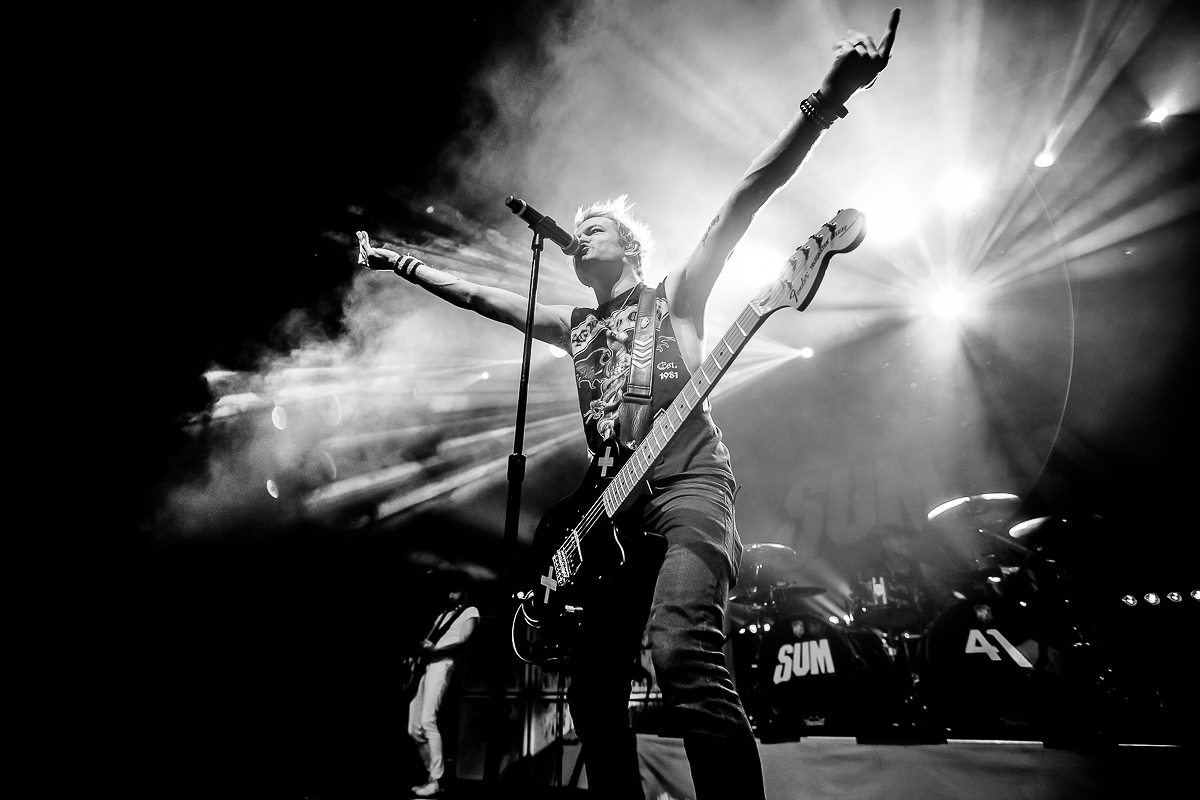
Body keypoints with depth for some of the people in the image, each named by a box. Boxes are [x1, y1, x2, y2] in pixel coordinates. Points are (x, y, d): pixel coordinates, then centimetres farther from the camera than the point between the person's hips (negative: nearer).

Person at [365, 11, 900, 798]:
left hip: (689, 484, -6)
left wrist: (828, 98, -15)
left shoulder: (676, 294, 7)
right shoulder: (573, 327, 21)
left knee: (683, 650, -29)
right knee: (593, 686, 7)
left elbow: (748, 194, -5)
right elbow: (477, 293, 28)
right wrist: (400, 261, 33)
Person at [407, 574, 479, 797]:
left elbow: (462, 641, -9)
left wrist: (433, 650, -14)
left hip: (442, 666, -8)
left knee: (428, 720, -19)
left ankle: (436, 781, -14)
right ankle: (434, 774, 13)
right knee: (414, 728, 5)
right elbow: (429, 641, 22)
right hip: (427, 666, 8)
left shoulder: (471, 612, 4)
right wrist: (422, 648, -1)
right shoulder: (443, 614, 28)